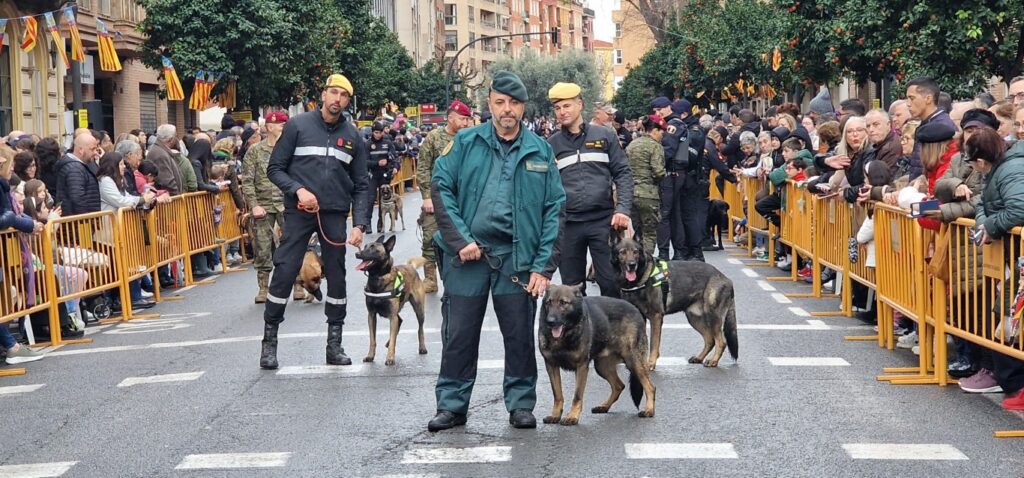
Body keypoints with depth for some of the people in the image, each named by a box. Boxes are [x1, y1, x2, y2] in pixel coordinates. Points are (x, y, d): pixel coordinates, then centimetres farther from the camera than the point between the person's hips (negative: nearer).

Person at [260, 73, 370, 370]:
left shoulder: (352, 136, 7)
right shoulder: (298, 126, -2)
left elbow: (360, 186, 8)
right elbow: (275, 169, 0)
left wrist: (359, 224, -3)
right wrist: (298, 190, -16)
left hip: (335, 215, 3)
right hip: (298, 212, -3)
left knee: (337, 275, 6)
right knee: (284, 272, -5)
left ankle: (334, 343, 15)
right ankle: (269, 340, 5)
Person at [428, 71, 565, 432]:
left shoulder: (539, 151, 5)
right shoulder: (465, 143, 3)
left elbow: (555, 208, 3)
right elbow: (440, 188, -2)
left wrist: (544, 266, -5)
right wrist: (460, 240, -12)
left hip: (517, 256, 1)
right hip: (467, 254, 0)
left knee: (520, 334, 6)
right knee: (459, 334, 5)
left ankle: (521, 404, 19)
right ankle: (452, 405, 15)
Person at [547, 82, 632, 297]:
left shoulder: (604, 136, 5)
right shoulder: (552, 144, 8)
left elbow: (622, 173, 3)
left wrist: (623, 208, -10)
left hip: (603, 220, -1)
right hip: (567, 224, 1)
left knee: (611, 281, -3)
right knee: (572, 286, 7)